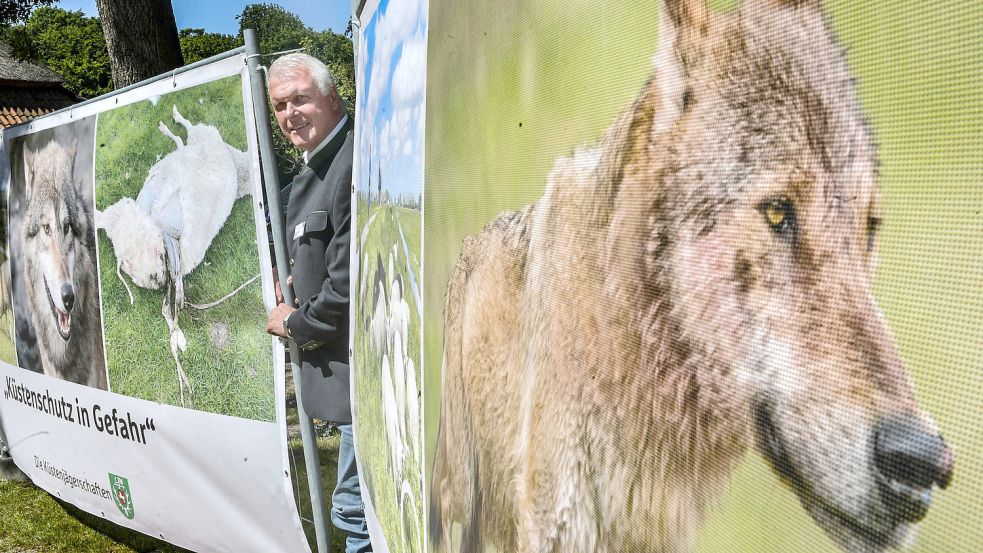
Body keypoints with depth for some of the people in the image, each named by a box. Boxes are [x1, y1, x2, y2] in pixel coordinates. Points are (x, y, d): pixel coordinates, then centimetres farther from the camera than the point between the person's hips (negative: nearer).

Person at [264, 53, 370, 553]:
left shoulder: (355, 162, -19)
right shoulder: (311, 170, 14)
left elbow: (351, 280, -22)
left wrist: (296, 324, -7)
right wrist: (297, 277, 10)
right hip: (342, 366, 10)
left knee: (356, 510, 0)